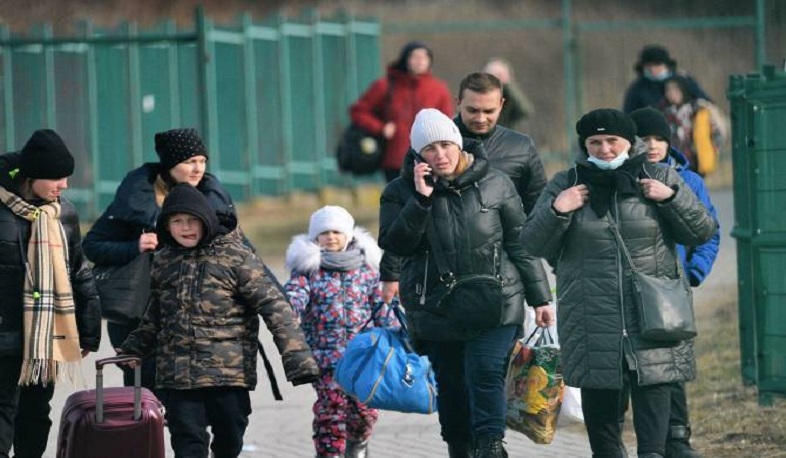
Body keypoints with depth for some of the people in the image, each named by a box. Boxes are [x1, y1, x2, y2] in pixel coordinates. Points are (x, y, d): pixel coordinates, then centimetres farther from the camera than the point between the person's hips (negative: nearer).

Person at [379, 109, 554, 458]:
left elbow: (520, 243, 7)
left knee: (487, 375, -16)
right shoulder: (402, 191, 4)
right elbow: (394, 243, -8)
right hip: (437, 309, 1)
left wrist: (540, 298, 6)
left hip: (495, 306, -1)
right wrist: (421, 199, -17)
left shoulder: (495, 185, 3)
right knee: (452, 388, 6)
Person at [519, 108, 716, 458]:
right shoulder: (565, 184, 8)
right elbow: (533, 244, 7)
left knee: (653, 379, -9)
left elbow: (702, 232, 7)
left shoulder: (660, 179, 7)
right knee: (597, 388, 5)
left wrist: (671, 198, -8)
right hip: (592, 317, 1)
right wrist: (555, 212, -12)